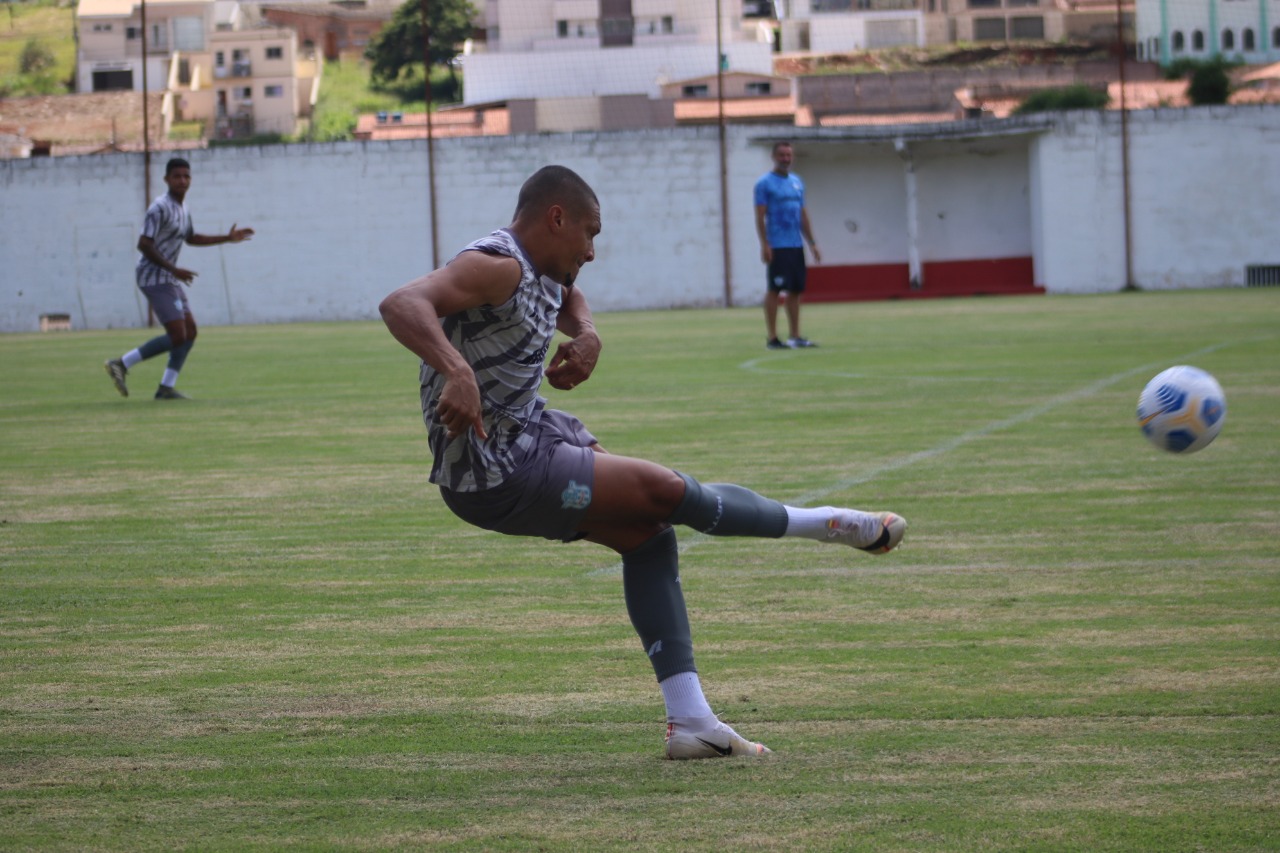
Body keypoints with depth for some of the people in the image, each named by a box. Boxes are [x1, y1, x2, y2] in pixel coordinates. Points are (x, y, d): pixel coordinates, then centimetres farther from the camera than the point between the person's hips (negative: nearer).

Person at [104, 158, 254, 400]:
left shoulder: (182, 208, 14)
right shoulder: (160, 208, -16)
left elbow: (191, 238, 32)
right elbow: (144, 245, -22)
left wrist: (228, 238, 28)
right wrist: (174, 270, -21)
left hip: (167, 280, 10)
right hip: (153, 278, -10)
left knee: (190, 332, 7)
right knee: (177, 336, -15)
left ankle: (167, 387, 9)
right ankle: (121, 364, -6)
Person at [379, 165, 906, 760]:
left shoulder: (543, 275, 10)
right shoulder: (498, 266, -21)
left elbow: (569, 300, 35)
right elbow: (401, 305, -36)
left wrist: (585, 335, 10)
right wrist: (457, 372, -53)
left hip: (531, 434, 11)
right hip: (498, 478, -11)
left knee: (648, 534, 11)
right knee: (668, 492, -5)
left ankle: (689, 721, 12)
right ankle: (827, 525, 16)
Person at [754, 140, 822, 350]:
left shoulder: (797, 182, 17)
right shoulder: (765, 183, -3)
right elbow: (760, 216, -8)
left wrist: (812, 243, 16)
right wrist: (764, 244, -17)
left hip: (796, 246, 6)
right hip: (777, 247, -6)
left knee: (795, 291, 7)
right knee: (774, 290, -6)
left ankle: (795, 336, 11)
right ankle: (772, 338, -4)